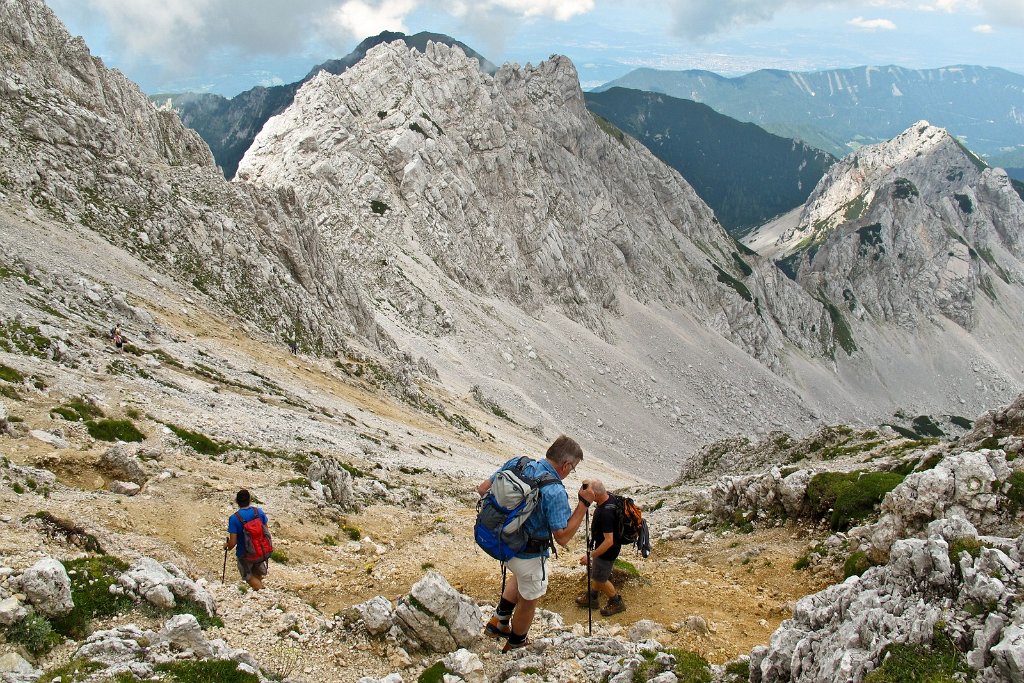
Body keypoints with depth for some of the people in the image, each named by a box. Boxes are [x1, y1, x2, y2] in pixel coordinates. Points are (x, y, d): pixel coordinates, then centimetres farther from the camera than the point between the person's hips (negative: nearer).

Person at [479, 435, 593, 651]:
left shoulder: (516, 463, -9)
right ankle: (516, 645, 41)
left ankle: (499, 621, 33)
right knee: (530, 599, 21)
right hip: (527, 554, -6)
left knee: (523, 575, 36)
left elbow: (482, 489, 0)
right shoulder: (555, 492, -27)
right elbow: (562, 537, -23)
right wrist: (584, 504, -21)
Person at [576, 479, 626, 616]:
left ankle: (616, 603, 32)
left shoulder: (605, 513, -39)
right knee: (595, 572, 27)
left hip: (607, 549, -9)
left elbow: (609, 541, -35)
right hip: (601, 544, 9)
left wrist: (591, 556, -30)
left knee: (600, 579, 12)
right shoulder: (608, 497, -12)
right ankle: (592, 597, 47)